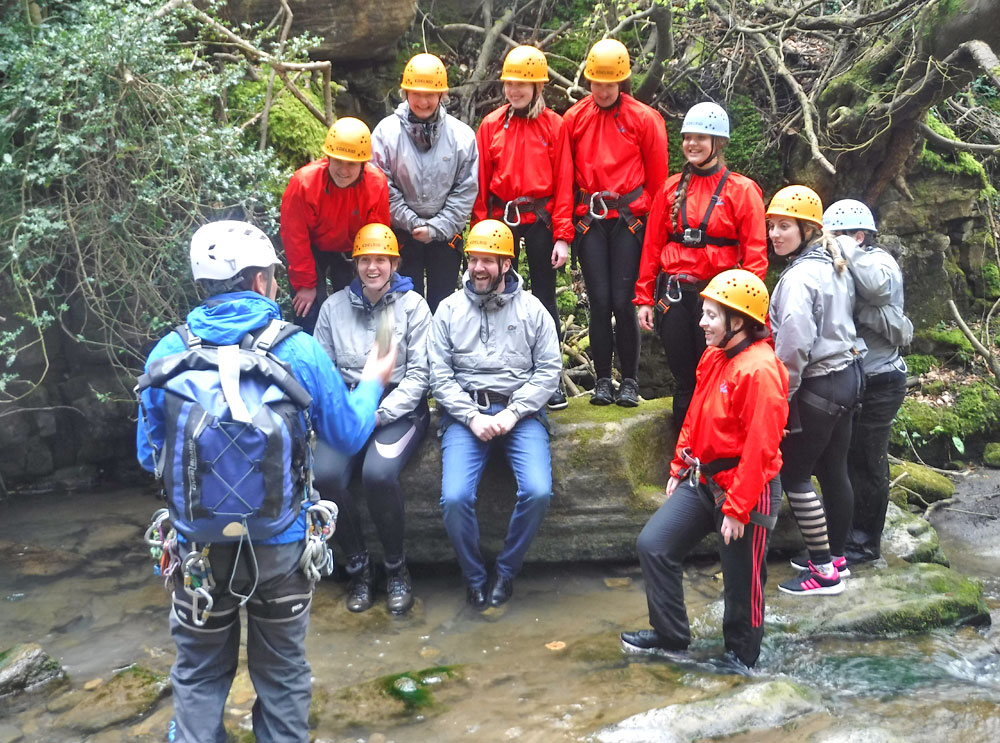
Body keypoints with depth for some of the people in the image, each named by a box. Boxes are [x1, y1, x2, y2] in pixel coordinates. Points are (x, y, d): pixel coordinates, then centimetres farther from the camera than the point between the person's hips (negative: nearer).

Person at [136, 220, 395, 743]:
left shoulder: (167, 353, -9)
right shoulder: (300, 350, -12)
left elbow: (150, 455, 1)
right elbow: (348, 435, 0)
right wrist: (371, 384, 19)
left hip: (199, 544, 1)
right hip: (281, 542, 0)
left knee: (199, 672, 18)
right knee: (282, 669, 18)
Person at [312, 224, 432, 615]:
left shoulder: (413, 306, 2)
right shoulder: (334, 306, 11)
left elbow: (418, 374, -2)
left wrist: (379, 414, -12)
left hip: (399, 409, -3)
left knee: (378, 472, -31)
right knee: (326, 474, -25)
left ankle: (396, 568, -7)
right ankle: (357, 566, -3)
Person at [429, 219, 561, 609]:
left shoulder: (532, 309, 6)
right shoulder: (449, 309, 6)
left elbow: (548, 370, 1)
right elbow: (440, 376, 1)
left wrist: (513, 413, -11)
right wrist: (472, 417, -11)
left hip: (520, 410, 0)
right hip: (466, 411, 0)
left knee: (538, 492, -23)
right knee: (455, 498, -22)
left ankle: (506, 571, 3)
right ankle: (474, 577, 4)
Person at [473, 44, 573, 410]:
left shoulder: (554, 125, 0)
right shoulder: (491, 124, 5)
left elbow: (563, 182, -2)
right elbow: (481, 182, 4)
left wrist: (562, 235, -7)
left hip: (540, 218, -2)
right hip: (501, 219, 2)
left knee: (544, 295, 4)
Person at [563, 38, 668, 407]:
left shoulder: (644, 119, 1)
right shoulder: (574, 118, 7)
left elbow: (657, 176, 6)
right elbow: (564, 174, 12)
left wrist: (642, 211, 3)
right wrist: (573, 214, 7)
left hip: (628, 220, -2)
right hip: (589, 220, 2)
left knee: (623, 301, -5)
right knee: (599, 301, 2)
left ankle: (630, 382, 7)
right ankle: (602, 380, 12)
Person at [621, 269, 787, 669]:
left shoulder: (759, 369, -22)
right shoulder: (714, 356, 7)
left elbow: (760, 447, -24)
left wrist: (736, 508, -21)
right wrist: (679, 468, 16)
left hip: (745, 488, -8)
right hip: (702, 480, 9)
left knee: (742, 583, 6)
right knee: (653, 545, 4)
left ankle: (741, 657, 29)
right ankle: (670, 635, 19)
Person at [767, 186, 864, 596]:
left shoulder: (799, 277, -20)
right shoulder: (836, 268, 8)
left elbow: (794, 344, -27)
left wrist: (781, 396, -18)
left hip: (817, 387, -9)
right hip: (846, 376, 9)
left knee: (795, 475, 0)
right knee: (833, 470, 17)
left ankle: (824, 571, 5)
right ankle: (836, 556, 30)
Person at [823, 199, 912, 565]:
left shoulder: (881, 261, -9)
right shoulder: (850, 268, 13)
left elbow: (877, 285, -35)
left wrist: (845, 247, -23)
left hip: (879, 384, -8)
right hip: (855, 379, 8)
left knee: (867, 462, 1)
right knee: (852, 459, 15)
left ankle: (865, 543, 12)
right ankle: (852, 531, 28)